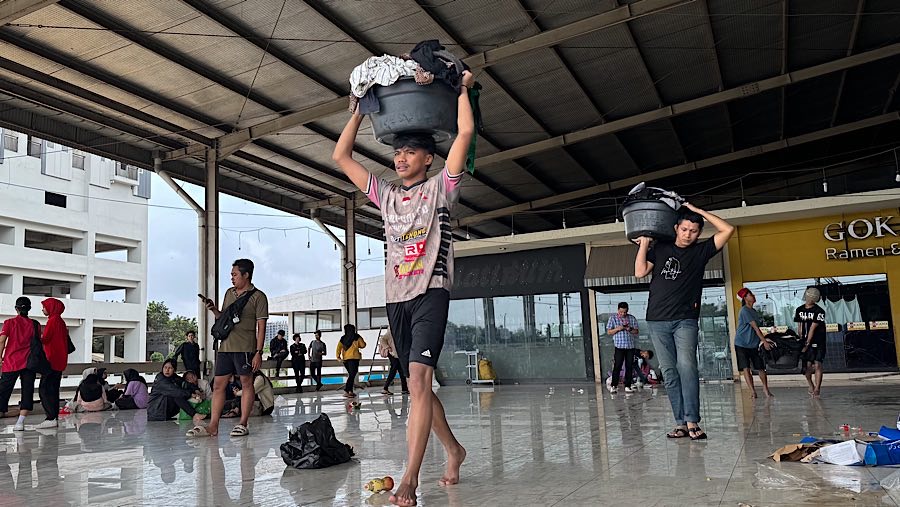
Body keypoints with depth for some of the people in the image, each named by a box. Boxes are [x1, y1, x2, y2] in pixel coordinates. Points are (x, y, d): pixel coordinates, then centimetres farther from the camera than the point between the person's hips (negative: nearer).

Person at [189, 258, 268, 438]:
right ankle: (213, 426, 8)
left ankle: (243, 425, 9)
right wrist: (214, 309, 4)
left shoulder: (258, 296, -3)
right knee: (218, 385, 5)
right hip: (225, 347, 7)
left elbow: (261, 327, -7)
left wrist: (258, 352, -13)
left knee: (246, 384, 2)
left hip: (245, 348, -7)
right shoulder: (229, 293, 16)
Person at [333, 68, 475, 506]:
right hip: (396, 297, 6)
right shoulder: (385, 194, 17)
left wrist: (463, 89, 9)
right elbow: (341, 156, 18)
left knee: (418, 377, -19)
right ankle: (454, 450, 29)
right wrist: (360, 110, 20)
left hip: (431, 292, -6)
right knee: (417, 385, 10)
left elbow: (465, 132, -4)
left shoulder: (440, 187, 5)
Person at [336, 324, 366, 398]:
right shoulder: (356, 337, 2)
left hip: (345, 359, 5)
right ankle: (346, 391, -22)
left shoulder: (343, 338, 11)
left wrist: (338, 357, -2)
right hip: (354, 358, -5)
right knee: (352, 375, -10)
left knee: (351, 375, 19)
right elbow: (363, 345, 8)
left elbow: (338, 348, 2)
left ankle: (350, 391, 18)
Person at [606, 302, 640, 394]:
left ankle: (628, 386, 10)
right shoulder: (613, 318, 3)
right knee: (617, 366, -7)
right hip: (619, 346, -3)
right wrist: (618, 329, -14)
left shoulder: (632, 318, 9)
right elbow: (609, 332, 2)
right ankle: (614, 386, -1)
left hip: (630, 346, 3)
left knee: (629, 367, 3)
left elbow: (636, 331, 10)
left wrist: (630, 329, -10)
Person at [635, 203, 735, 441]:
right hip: (657, 320, 2)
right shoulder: (660, 248, 11)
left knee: (686, 366, -17)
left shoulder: (701, 251, 7)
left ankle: (692, 421, -16)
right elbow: (640, 272, 2)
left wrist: (697, 210, 0)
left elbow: (728, 229, -1)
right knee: (669, 372, 1)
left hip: (685, 320, -2)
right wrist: (644, 242, 0)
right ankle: (681, 423, 3)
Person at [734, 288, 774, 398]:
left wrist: (763, 340, 7)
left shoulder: (753, 311, 13)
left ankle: (765, 388, 22)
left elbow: (755, 328, 14)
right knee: (746, 368, -7)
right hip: (742, 344, -7)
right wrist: (764, 341, -14)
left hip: (753, 344, 7)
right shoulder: (744, 311, -13)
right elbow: (755, 327, -14)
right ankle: (752, 391, -5)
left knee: (760, 367, 7)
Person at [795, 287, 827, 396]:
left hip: (817, 342, -4)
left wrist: (808, 343, -14)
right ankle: (811, 385, 25)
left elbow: (812, 328, -13)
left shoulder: (819, 311, -10)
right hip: (805, 342, 4)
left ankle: (817, 388, 0)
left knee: (817, 365, -8)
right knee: (808, 366, 3)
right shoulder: (799, 310, 7)